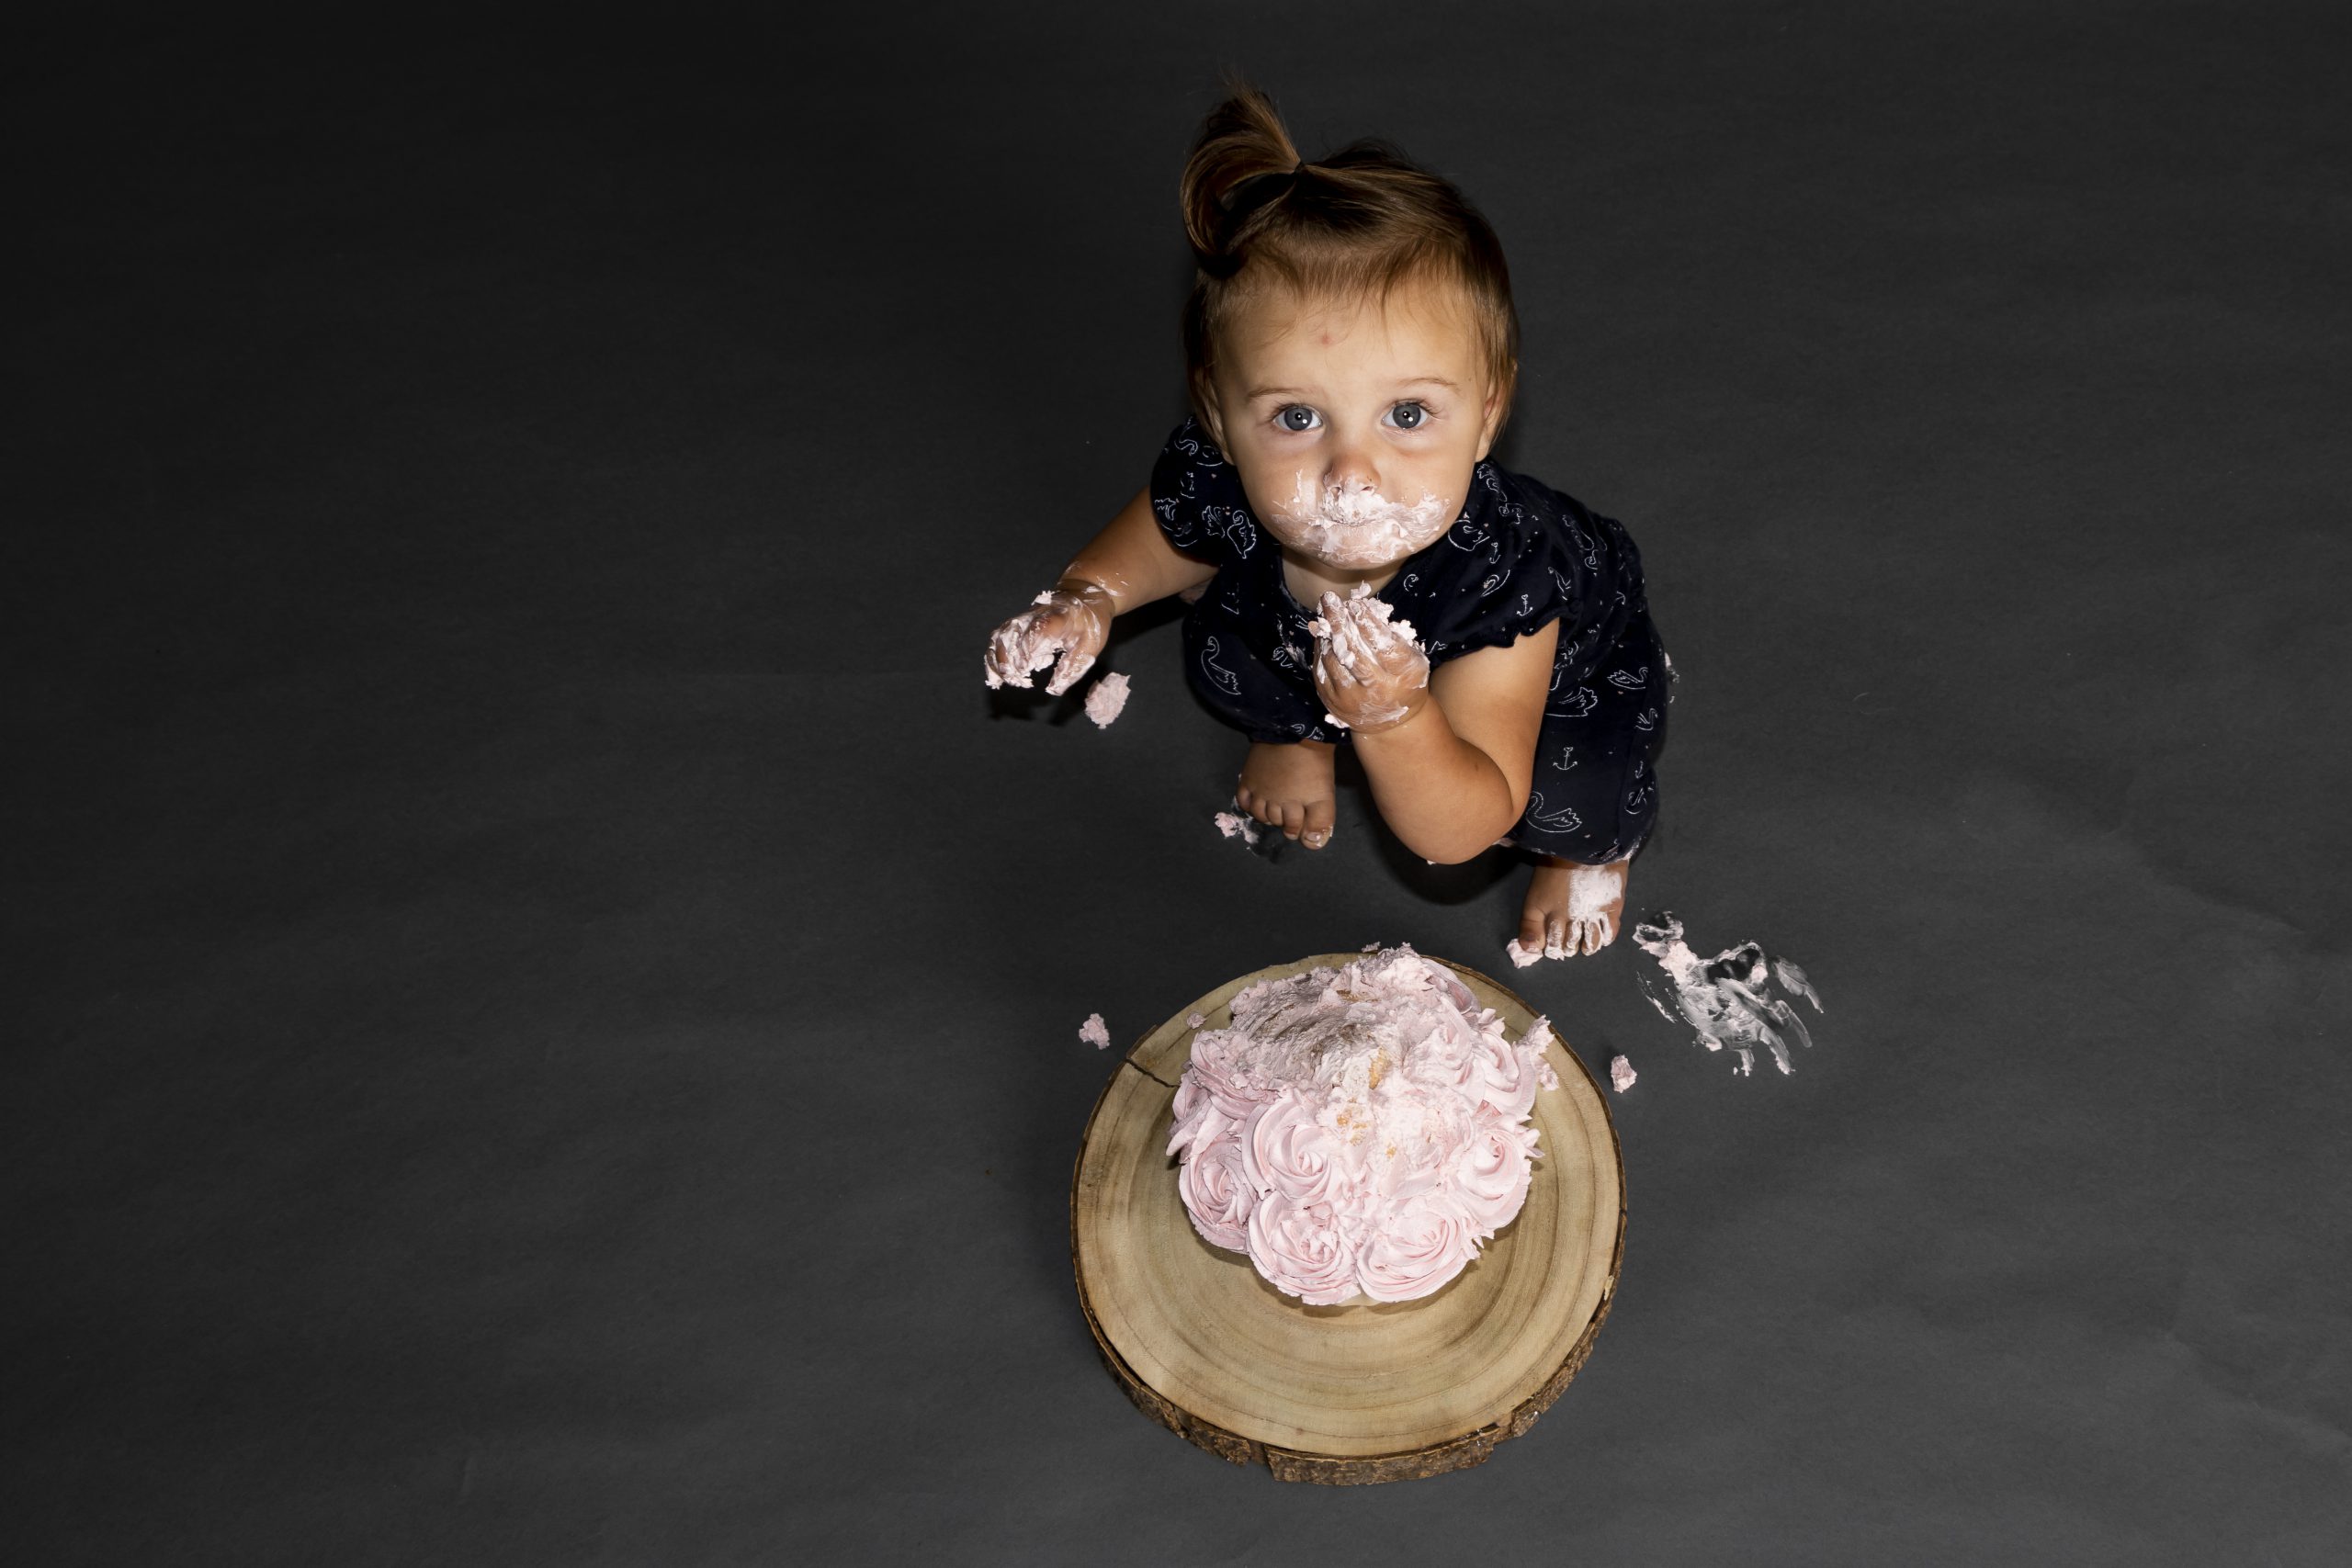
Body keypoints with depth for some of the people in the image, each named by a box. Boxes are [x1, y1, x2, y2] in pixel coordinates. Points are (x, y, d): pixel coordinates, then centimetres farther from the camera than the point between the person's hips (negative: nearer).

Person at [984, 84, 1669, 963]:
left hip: (1569, 665, -4)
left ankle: (1596, 846, 15)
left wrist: (1395, 721, -61)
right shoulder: (1216, 484, -35)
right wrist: (1085, 603, -29)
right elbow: (1148, 549, -6)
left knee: (1570, 810, -27)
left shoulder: (1504, 576, -48)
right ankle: (1294, 734, 31)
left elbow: (1458, 836, -42)